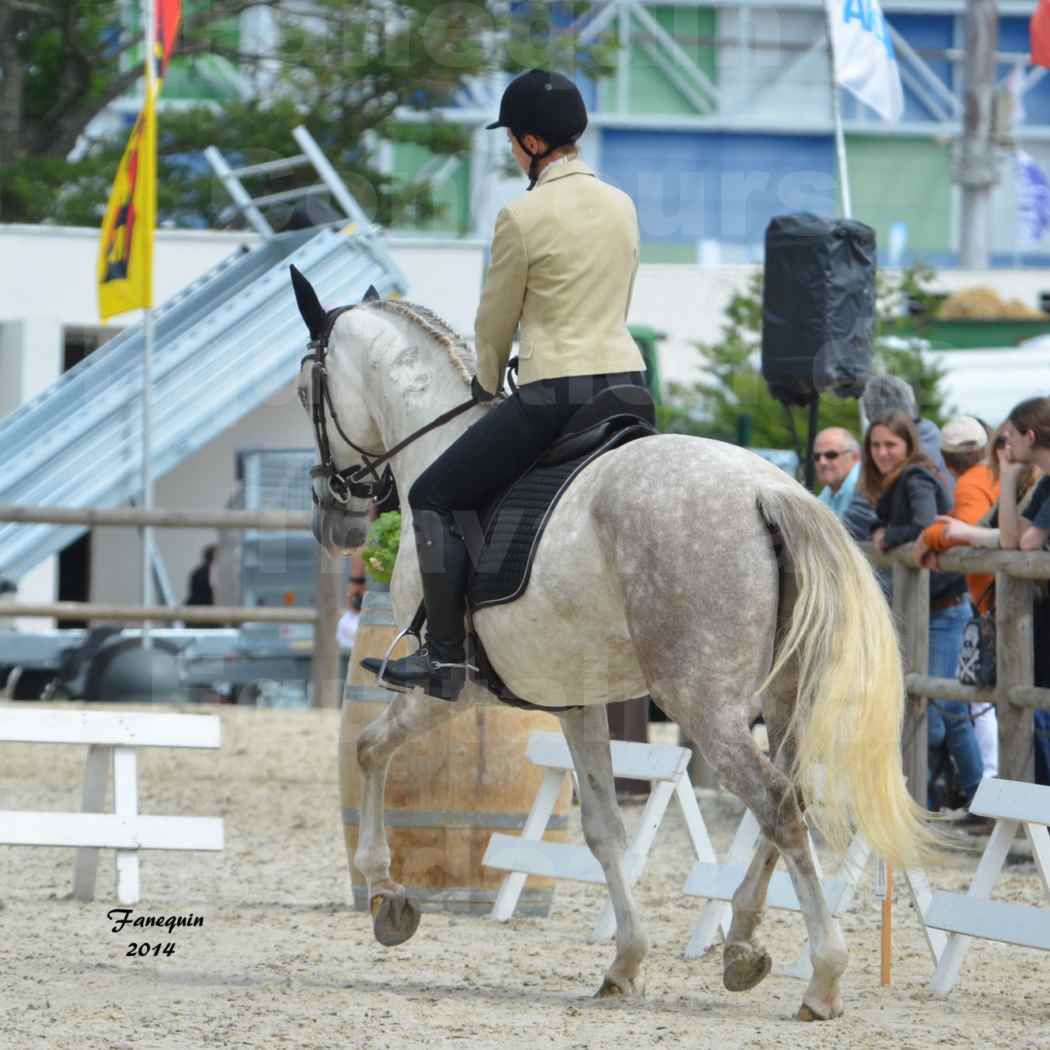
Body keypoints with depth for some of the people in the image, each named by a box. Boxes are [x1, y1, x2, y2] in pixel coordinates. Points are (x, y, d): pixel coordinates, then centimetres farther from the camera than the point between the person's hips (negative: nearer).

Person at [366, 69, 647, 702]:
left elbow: (497, 318, 0)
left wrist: (490, 385, 20)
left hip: (556, 394, -7)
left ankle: (445, 656, 1)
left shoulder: (523, 217, -11)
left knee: (435, 496, 4)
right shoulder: (622, 205, 10)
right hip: (629, 382, 7)